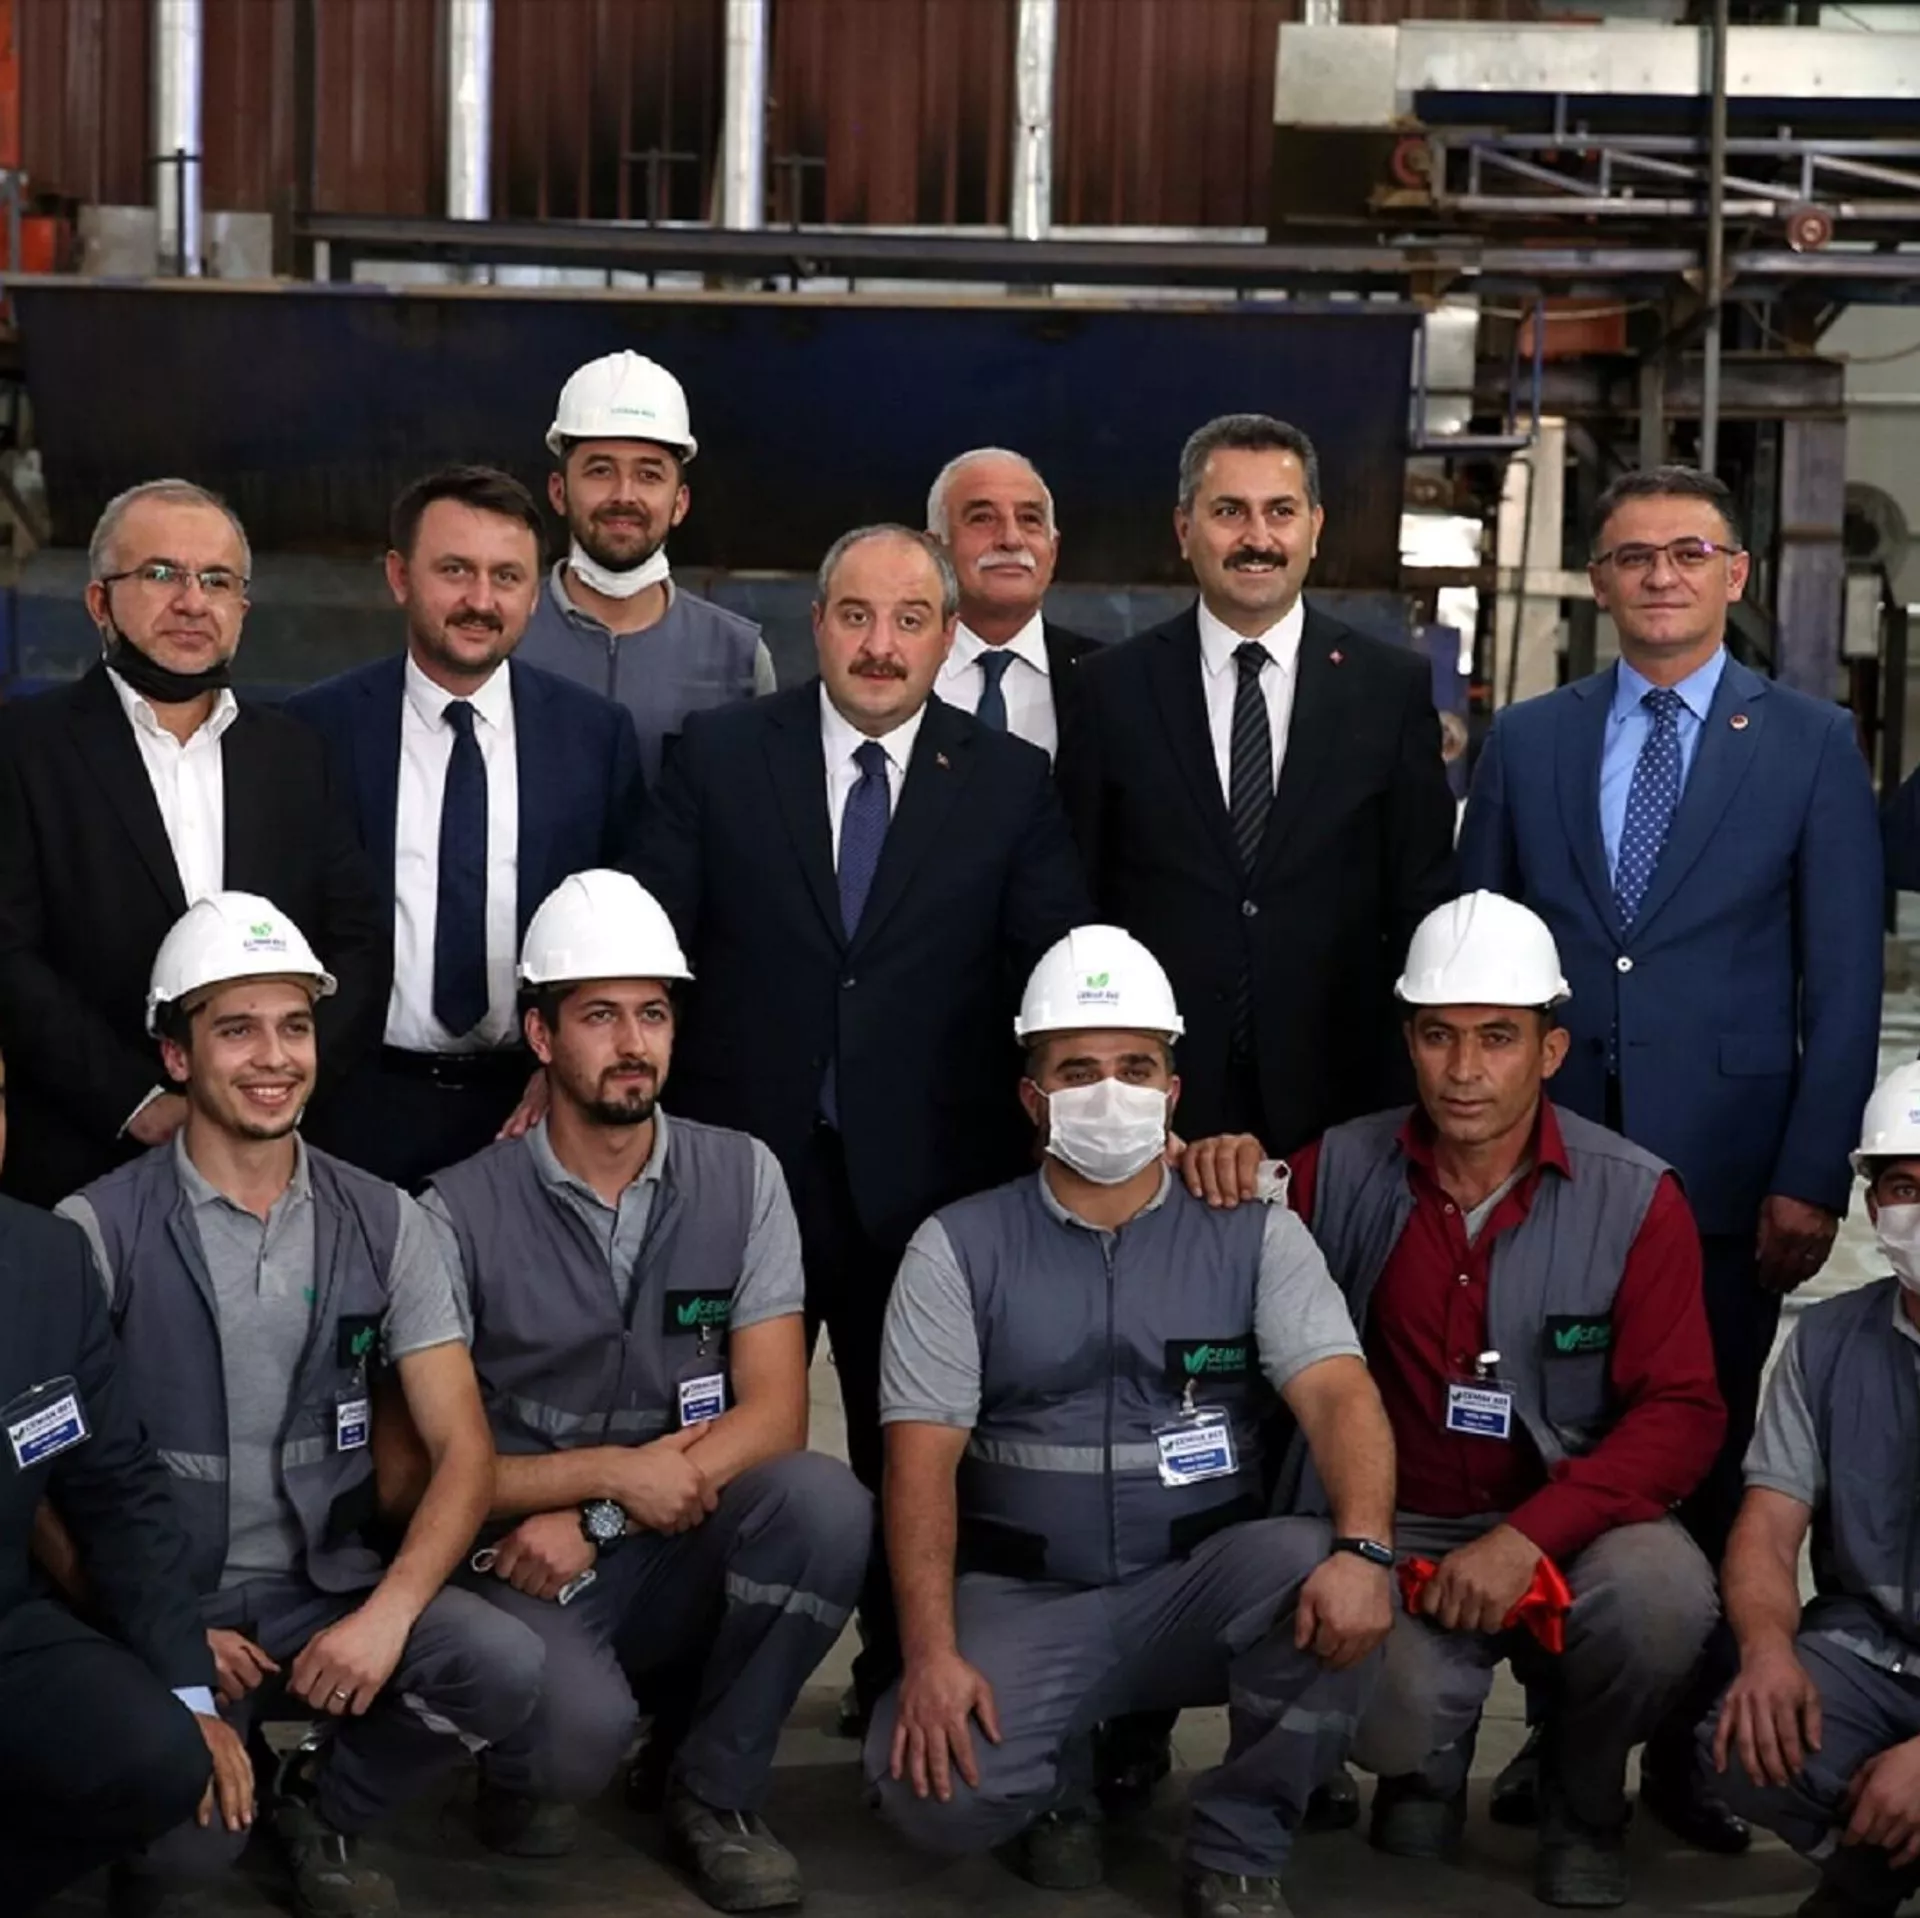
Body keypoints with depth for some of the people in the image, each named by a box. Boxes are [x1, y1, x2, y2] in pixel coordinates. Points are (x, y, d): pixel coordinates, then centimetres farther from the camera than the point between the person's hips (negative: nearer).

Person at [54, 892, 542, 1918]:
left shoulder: (380, 1223, 3)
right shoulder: (98, 1232, -5)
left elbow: (461, 1448, -1)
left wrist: (387, 1614, -17)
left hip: (326, 1587, 3)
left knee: (504, 1667, -25)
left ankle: (321, 1804, 5)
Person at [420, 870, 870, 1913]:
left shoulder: (740, 1176, 0)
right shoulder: (464, 1211, -7)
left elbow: (774, 1412, -7)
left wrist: (597, 1524, -17)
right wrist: (613, 1471, -17)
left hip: (685, 1554, 3)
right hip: (526, 1559, -3)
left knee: (822, 1500, -28)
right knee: (580, 1727, -35)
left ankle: (715, 1788, -5)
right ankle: (530, 1767, 7)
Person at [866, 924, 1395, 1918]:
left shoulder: (1254, 1233, 3)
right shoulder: (958, 1247, 2)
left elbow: (1339, 1394, -11)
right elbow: (923, 1458, -5)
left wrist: (1363, 1548, -32)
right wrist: (932, 1653, -19)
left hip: (1202, 1585, 1)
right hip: (1023, 1597, 0)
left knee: (1323, 1580, -32)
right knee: (930, 1790, -27)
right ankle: (1064, 1774, 11)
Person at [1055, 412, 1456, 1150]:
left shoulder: (1392, 687, 3)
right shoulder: (1114, 687, 3)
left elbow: (1421, 904, 4)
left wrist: (1409, 1091, 0)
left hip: (1336, 1090, 0)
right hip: (1156, 1091, 0)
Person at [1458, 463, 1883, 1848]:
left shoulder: (1811, 744, 2)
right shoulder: (1527, 741, 9)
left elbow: (1844, 983, -1)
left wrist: (1811, 1179, -7)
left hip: (1721, 1170, -2)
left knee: (1703, 1469, 6)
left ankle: (1683, 1748, 18)